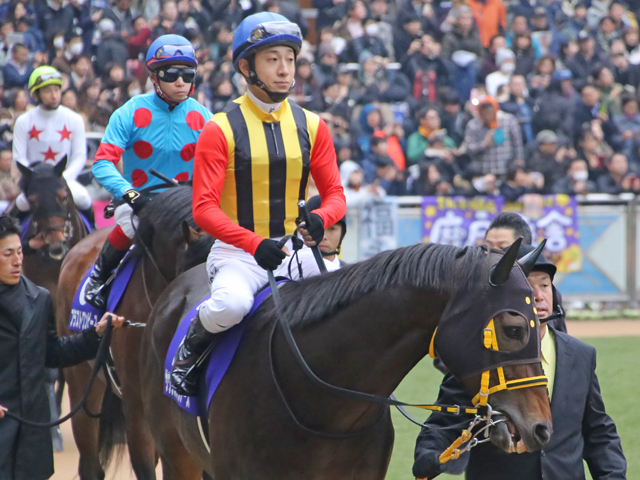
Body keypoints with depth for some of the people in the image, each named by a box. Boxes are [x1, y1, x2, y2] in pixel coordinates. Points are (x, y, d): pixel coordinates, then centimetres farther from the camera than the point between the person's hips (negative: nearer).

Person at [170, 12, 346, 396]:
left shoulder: (312, 127, 9)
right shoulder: (221, 130, -5)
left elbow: (335, 194, 10)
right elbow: (204, 208, -11)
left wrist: (320, 220, -16)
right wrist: (256, 244, -27)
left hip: (296, 249, 5)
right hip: (237, 251, -5)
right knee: (231, 304, -35)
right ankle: (189, 352, -2)